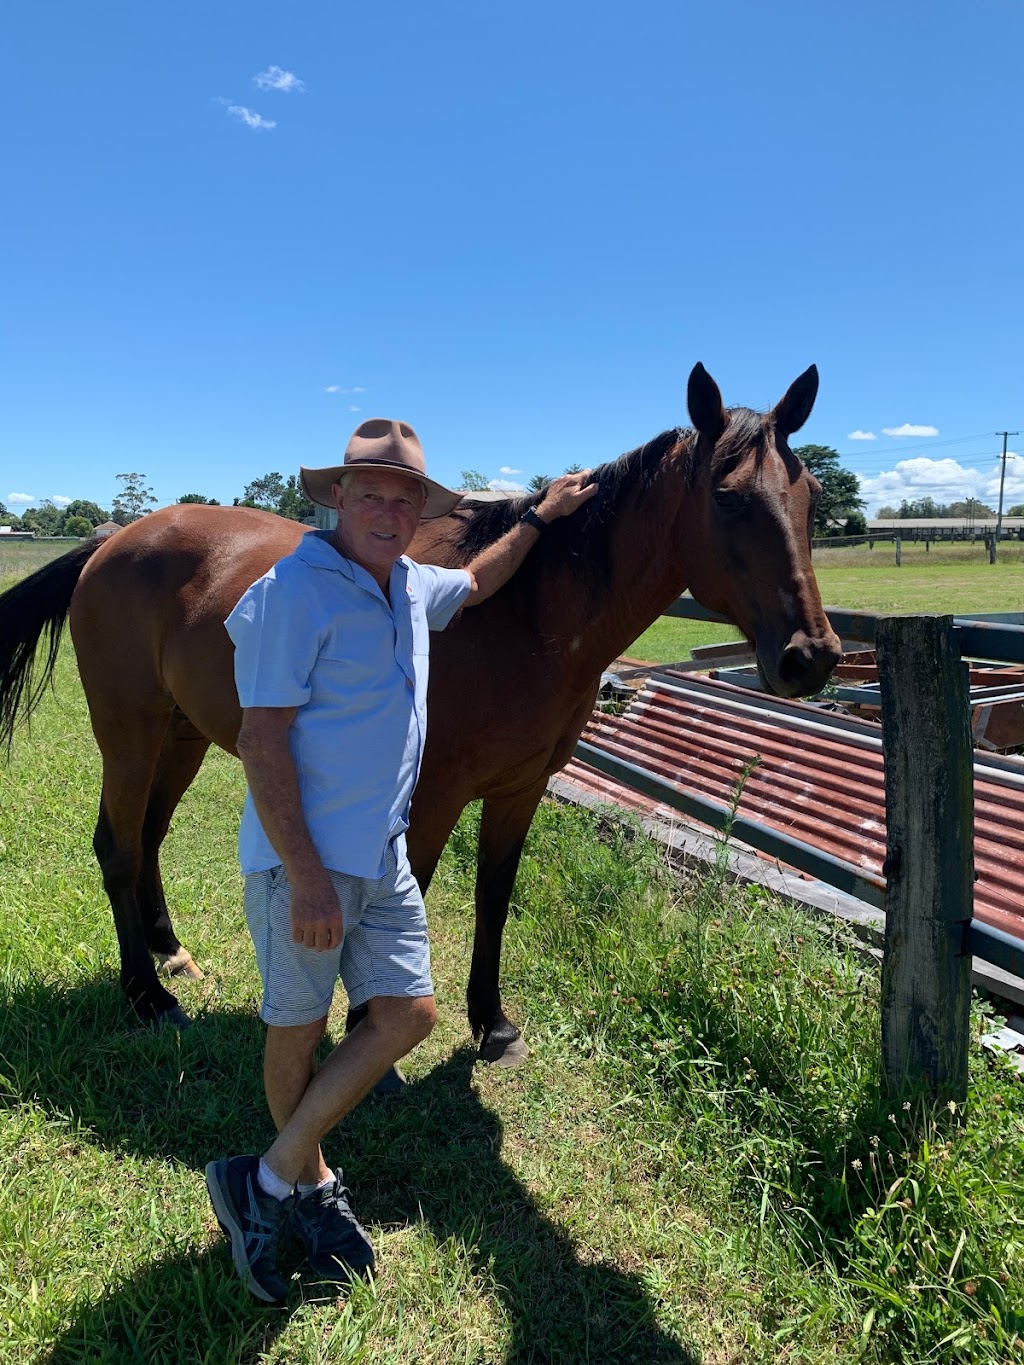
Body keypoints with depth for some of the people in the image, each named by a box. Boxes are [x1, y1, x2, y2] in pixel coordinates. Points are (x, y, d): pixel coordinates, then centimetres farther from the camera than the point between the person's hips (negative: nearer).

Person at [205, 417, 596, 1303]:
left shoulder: (411, 587, 9)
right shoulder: (296, 590, -15)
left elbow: (476, 584, 34)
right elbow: (262, 739, -18)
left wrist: (539, 518, 30)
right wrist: (306, 877, -21)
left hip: (384, 856, 8)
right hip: (304, 859, -8)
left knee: (407, 1016, 7)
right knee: (300, 1028, 9)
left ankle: (268, 1181, 21)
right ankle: (308, 1186, 34)